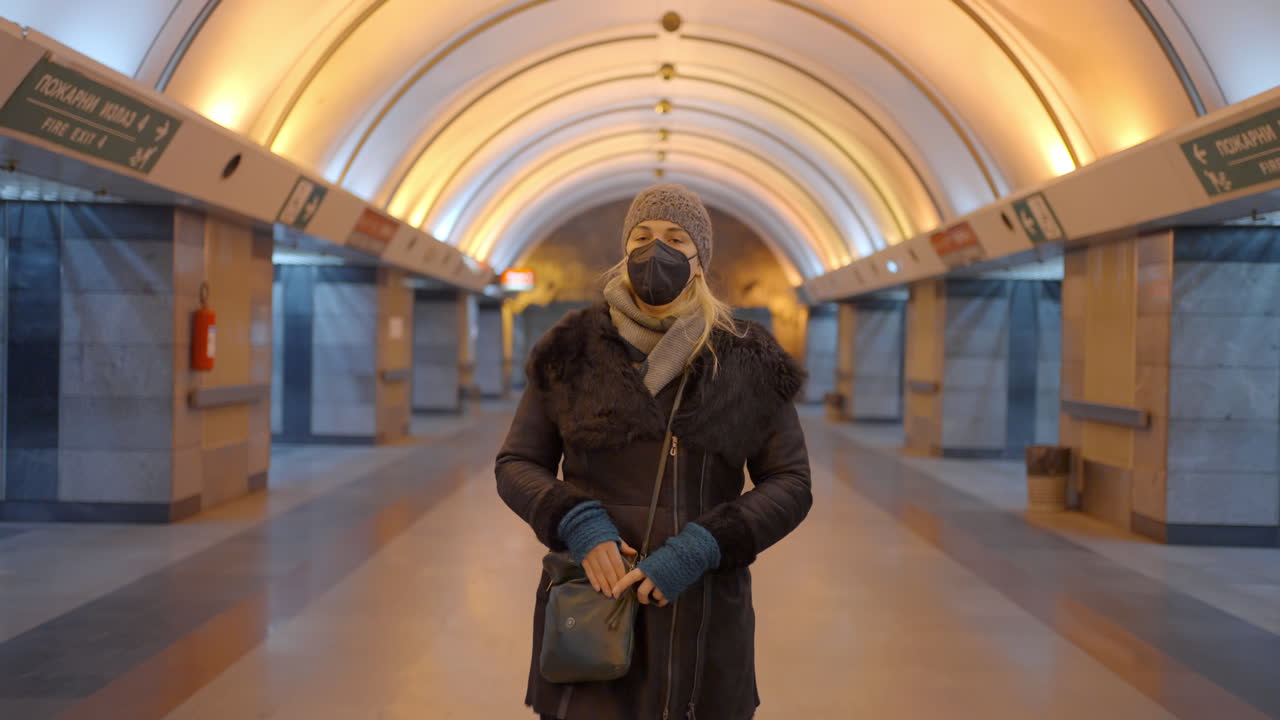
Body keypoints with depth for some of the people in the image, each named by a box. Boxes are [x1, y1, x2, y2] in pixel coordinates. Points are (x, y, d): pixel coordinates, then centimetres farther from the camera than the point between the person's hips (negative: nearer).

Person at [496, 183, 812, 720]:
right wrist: (577, 525, -16)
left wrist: (702, 548, -15)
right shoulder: (574, 352, 2)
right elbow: (516, 465, 5)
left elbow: (790, 484, 0)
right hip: (594, 594, -1)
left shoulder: (748, 363, 1)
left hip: (703, 610, 1)